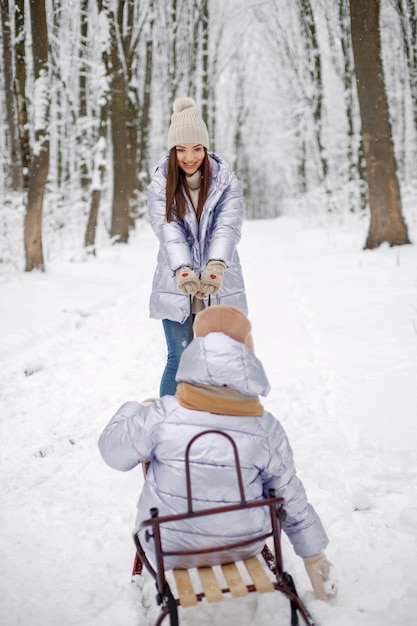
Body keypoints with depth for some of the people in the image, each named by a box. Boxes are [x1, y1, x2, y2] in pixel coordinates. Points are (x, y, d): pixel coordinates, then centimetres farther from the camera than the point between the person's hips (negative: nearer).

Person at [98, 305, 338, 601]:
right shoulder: (267, 429, -18)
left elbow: (114, 451, -7)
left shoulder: (162, 416, -23)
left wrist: (132, 410, 13)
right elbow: (290, 499, -8)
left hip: (170, 551, 0)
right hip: (242, 545, 1)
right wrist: (314, 555, 7)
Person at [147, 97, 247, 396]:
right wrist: (183, 270, -35)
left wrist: (216, 266, -37)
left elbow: (228, 227, -18)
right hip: (176, 289, 0)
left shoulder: (226, 182, -2)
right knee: (179, 360, 4)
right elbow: (168, 230, -17)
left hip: (220, 290, 1)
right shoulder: (160, 186, -2)